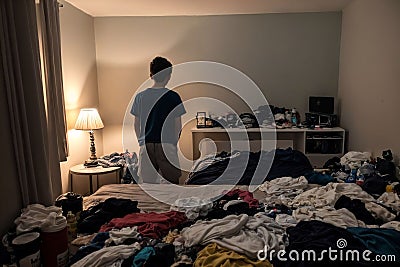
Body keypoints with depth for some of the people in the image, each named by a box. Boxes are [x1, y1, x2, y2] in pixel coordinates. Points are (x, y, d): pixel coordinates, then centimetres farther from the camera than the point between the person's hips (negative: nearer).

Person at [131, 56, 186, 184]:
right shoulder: (173, 96, -6)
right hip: (167, 145, -3)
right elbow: (178, 125, -3)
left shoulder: (140, 96, 3)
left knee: (148, 184, 10)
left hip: (146, 146, 3)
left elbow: (136, 124, 7)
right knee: (171, 183, 7)